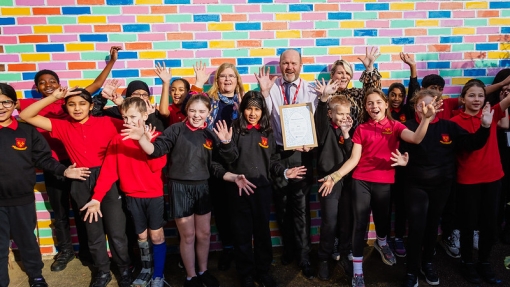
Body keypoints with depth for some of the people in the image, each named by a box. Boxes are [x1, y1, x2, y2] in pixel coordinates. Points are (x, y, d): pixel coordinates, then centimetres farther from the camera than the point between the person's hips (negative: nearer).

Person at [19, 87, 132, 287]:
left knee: (116, 231, 5)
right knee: (93, 232, 16)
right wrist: (53, 97, -7)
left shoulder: (107, 122, -2)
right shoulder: (63, 127, 5)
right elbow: (26, 116, 2)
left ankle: (124, 269, 28)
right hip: (82, 184, 3)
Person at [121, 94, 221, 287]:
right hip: (180, 188, -4)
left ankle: (203, 271, 36)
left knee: (204, 234, 15)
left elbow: (214, 165, 7)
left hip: (202, 187, 4)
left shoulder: (211, 135, 4)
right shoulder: (176, 130, -8)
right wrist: (142, 137, -32)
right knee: (188, 236, 8)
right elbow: (155, 150, -16)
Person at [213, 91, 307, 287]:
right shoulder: (235, 129, -3)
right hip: (239, 189, -2)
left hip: (263, 188, 3)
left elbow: (272, 161, 8)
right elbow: (230, 159, -11)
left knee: (263, 231, 12)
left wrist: (284, 172, -7)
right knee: (243, 233, 9)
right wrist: (226, 143, -28)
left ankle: (263, 271, 31)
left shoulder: (267, 132, 6)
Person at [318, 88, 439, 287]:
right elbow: (354, 159, -4)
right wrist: (335, 176, -16)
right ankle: (357, 271, 13)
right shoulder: (361, 129, 2)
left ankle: (381, 243, 54)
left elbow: (416, 138, -18)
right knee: (360, 223, 1)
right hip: (361, 181, 0)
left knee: (382, 218, 19)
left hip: (384, 182, 1)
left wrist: (426, 118, -34)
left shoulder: (395, 126, 2)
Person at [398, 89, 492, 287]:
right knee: (416, 227, -8)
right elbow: (402, 154, -11)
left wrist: (485, 127, -15)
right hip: (415, 185, -3)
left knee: (432, 225, 17)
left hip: (441, 185, 4)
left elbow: (471, 143, -1)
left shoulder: (449, 127, -1)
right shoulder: (408, 127, -10)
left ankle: (428, 263, 37)